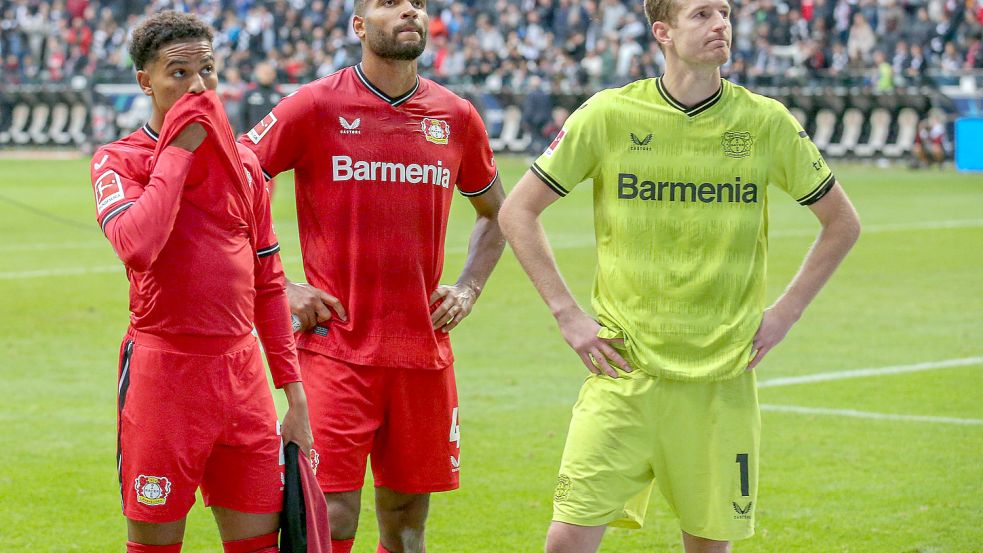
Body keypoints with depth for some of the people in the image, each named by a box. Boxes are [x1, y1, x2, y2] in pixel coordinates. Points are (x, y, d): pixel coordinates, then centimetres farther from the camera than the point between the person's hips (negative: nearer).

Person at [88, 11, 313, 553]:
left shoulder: (243, 162, 13)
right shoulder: (118, 160, -3)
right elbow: (136, 245, -25)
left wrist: (295, 396, 13)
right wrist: (178, 151, -15)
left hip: (242, 375, 5)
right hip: (163, 371, -5)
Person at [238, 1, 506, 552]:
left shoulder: (457, 116, 7)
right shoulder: (316, 106, -4)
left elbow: (495, 213, 24)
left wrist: (468, 289, 9)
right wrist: (280, 288, -7)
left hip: (424, 351, 4)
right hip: (336, 351, -4)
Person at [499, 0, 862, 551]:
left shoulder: (767, 122, 1)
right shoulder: (609, 115, -3)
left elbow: (842, 222, 13)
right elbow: (518, 211, 5)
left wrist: (784, 314, 5)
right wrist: (568, 314, -1)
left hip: (723, 376, 1)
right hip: (625, 370, -1)